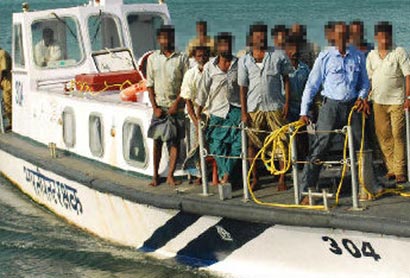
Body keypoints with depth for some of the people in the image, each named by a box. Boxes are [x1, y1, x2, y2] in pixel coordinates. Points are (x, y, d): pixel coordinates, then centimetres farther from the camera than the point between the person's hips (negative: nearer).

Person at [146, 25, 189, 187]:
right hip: (160, 106, 1)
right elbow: (150, 84, 5)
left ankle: (170, 176, 3)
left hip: (176, 106, -1)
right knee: (157, 141, 4)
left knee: (175, 141, -2)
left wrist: (176, 103, -10)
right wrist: (155, 107, -3)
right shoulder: (153, 58, 5)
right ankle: (155, 175, 11)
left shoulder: (181, 59, 1)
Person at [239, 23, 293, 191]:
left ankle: (282, 179, 2)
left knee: (282, 143, -5)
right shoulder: (244, 61, 7)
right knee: (253, 144, 4)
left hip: (275, 106, -1)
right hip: (254, 108, 1)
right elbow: (243, 88, 8)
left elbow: (286, 80, 8)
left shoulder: (278, 56, 5)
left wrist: (287, 103, -1)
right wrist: (243, 113, 2)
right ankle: (255, 179, 16)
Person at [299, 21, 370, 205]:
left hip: (352, 106, 3)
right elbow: (312, 84, -1)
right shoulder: (325, 57, -2)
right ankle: (307, 191, -6)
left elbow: (364, 81, 18)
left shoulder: (358, 57, 6)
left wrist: (362, 96, -3)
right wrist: (304, 112, -6)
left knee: (360, 146, 9)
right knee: (319, 148, -8)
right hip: (331, 106, -3)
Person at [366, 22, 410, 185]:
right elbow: (368, 78, 18)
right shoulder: (371, 56, 11)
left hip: (397, 101, -4)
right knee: (383, 136, 5)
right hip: (378, 102, 4)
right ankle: (391, 169, 14)